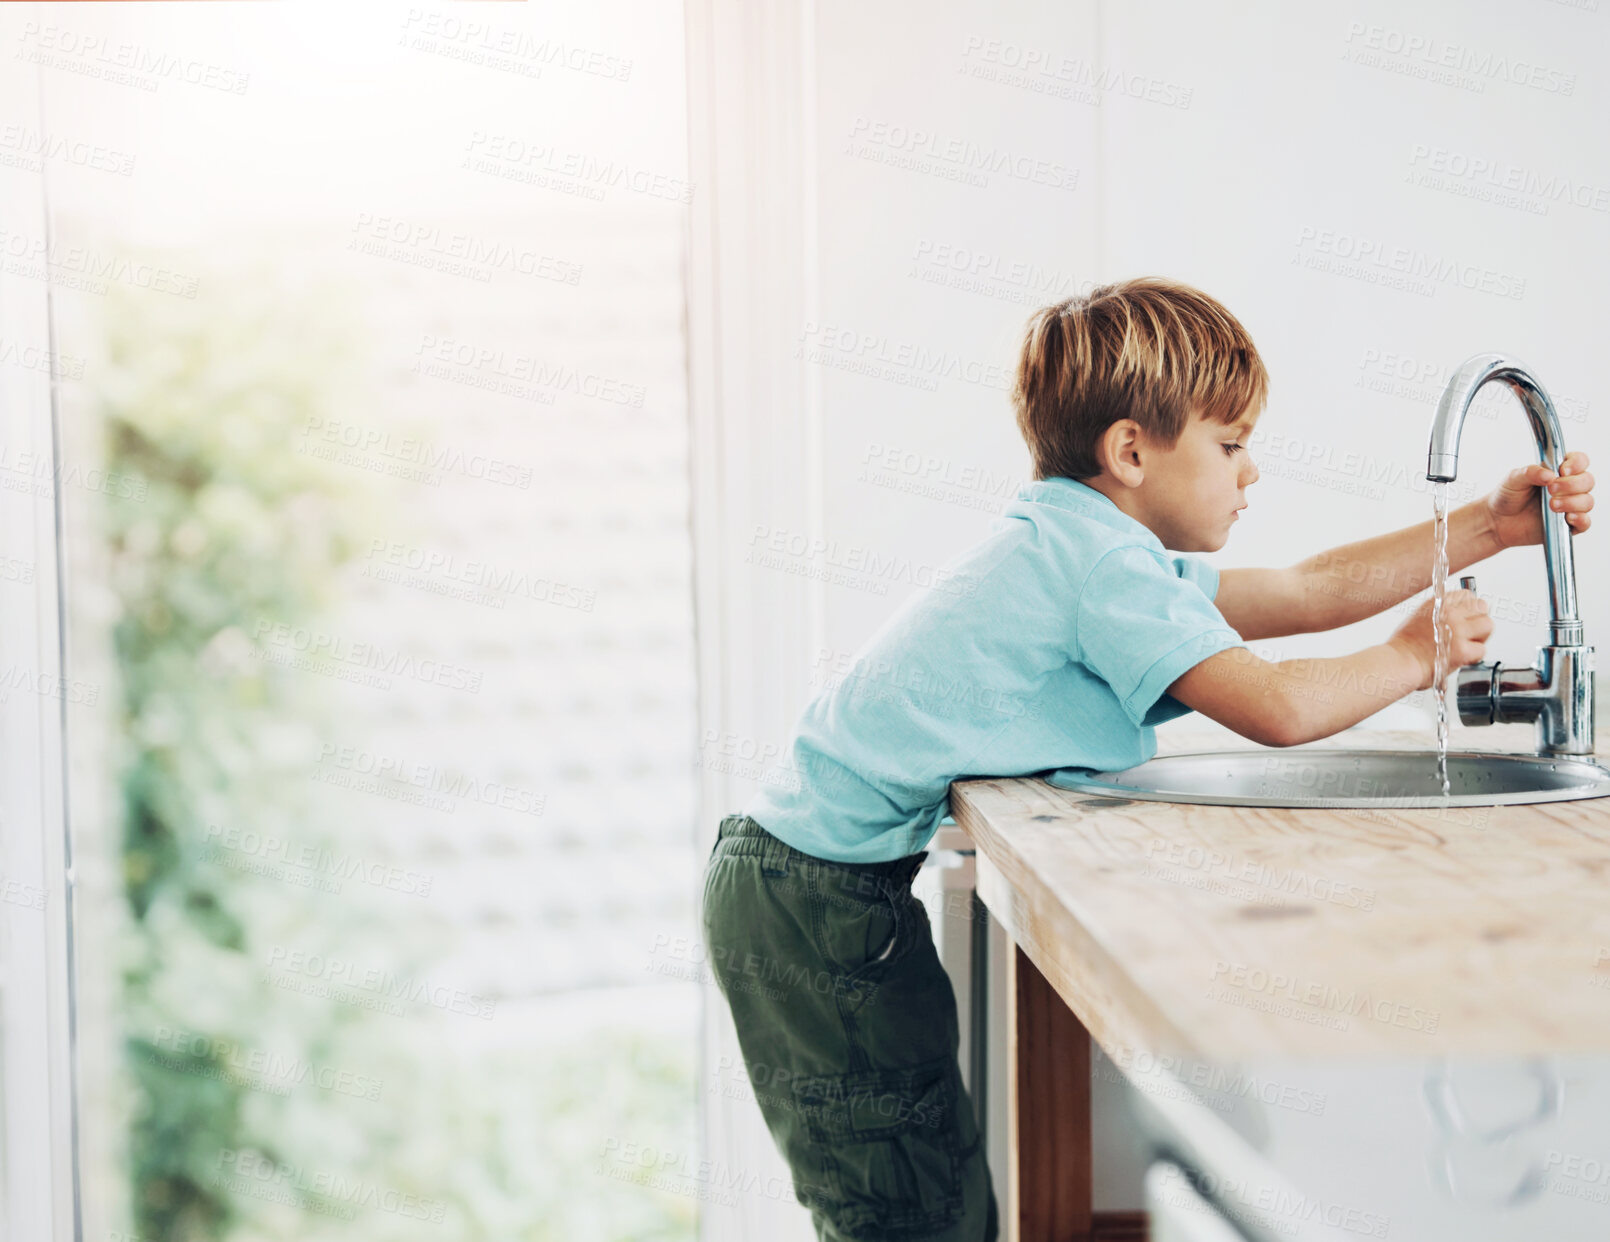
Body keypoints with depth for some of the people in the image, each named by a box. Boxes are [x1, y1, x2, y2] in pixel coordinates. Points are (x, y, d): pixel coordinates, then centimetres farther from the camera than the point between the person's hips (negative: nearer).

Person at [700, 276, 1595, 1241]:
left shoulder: (1077, 540, 14)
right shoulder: (1105, 562, -18)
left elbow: (1306, 593, 16)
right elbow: (1275, 708, -26)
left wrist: (1487, 527, 13)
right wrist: (1412, 658, -8)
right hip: (821, 899, -10)